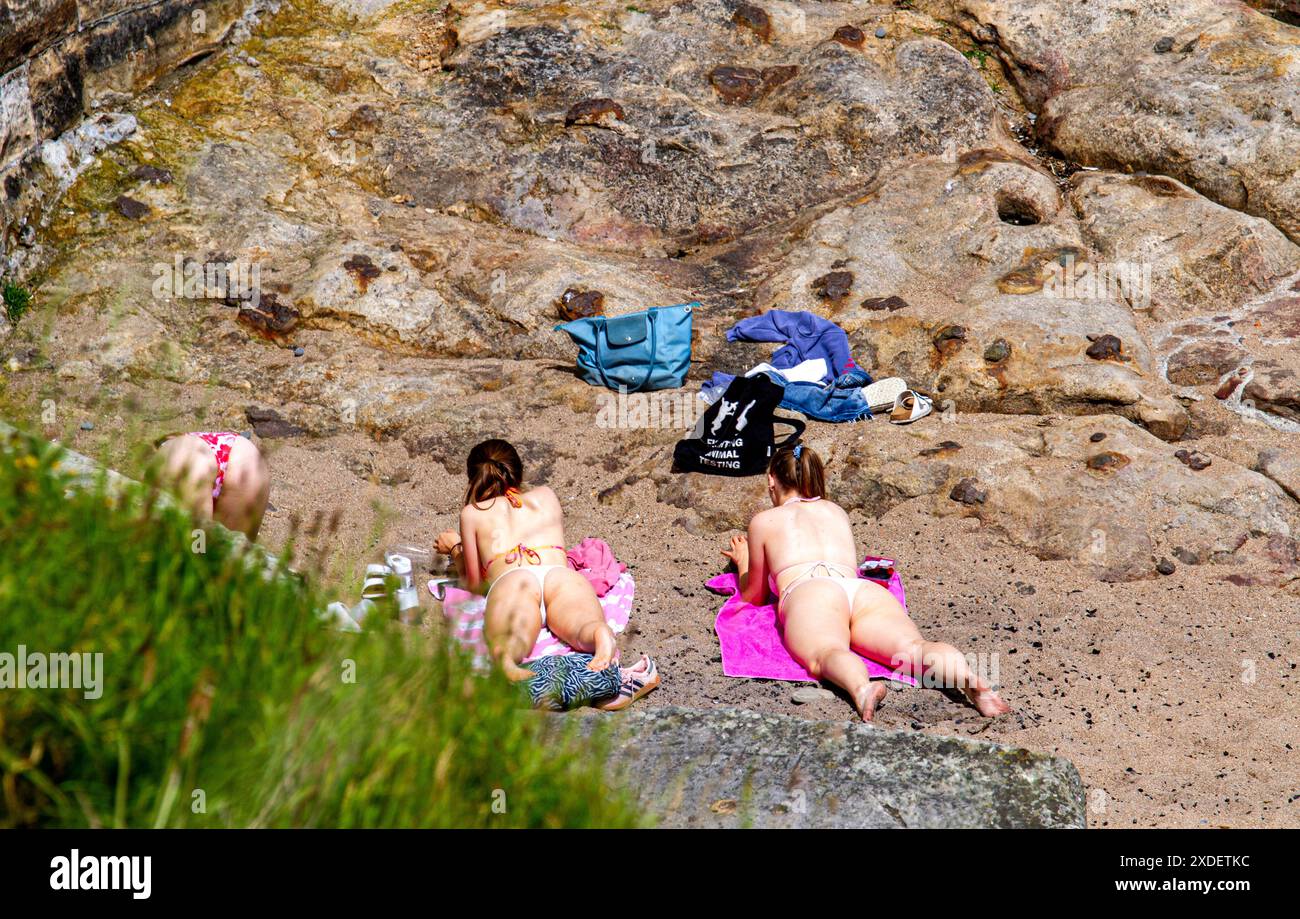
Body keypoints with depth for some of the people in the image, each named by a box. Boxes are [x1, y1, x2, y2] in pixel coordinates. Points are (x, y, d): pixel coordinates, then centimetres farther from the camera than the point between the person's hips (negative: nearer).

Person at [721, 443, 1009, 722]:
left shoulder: (764, 521, 28)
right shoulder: (837, 511, 39)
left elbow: (754, 596, 36)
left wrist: (743, 561, 57)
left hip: (808, 593, -3)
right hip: (864, 589, 3)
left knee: (824, 654, -33)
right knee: (912, 647, -24)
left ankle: (862, 687, -69)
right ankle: (967, 678, -58)